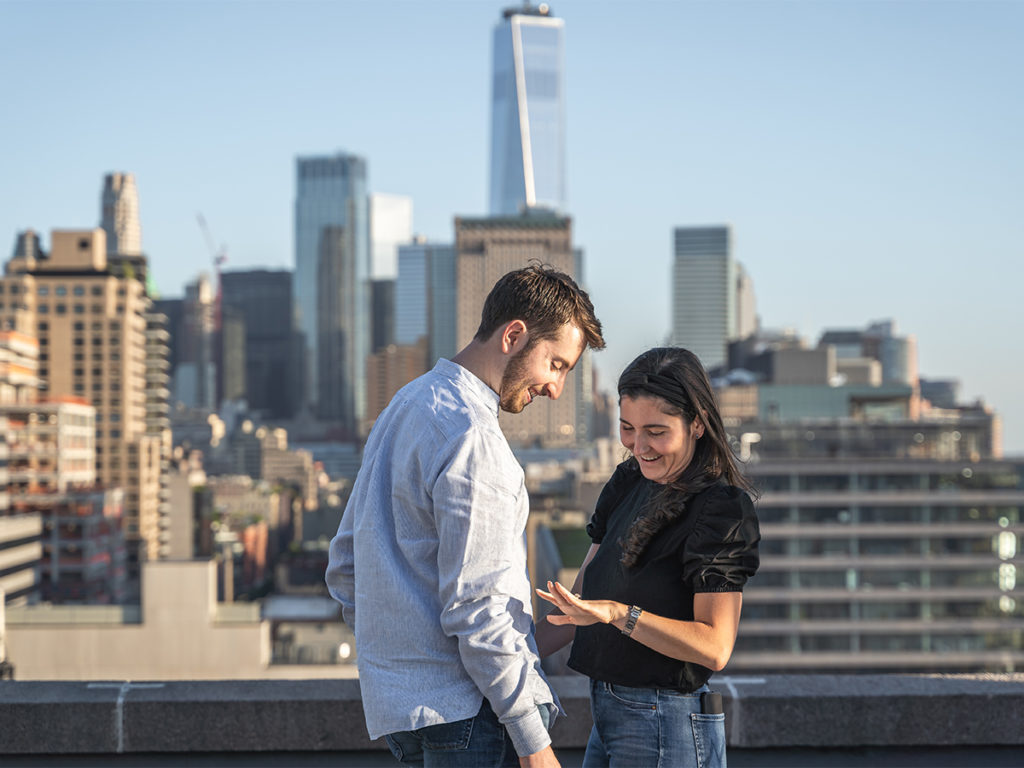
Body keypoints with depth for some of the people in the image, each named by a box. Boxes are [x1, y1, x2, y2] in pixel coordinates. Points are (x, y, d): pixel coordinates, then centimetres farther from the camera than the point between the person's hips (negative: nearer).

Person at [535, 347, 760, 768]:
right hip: (608, 713, 8)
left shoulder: (722, 508, -15)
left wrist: (617, 614, -31)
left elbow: (714, 646, -21)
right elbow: (581, 599, 13)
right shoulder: (627, 484, 10)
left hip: (666, 730, -8)